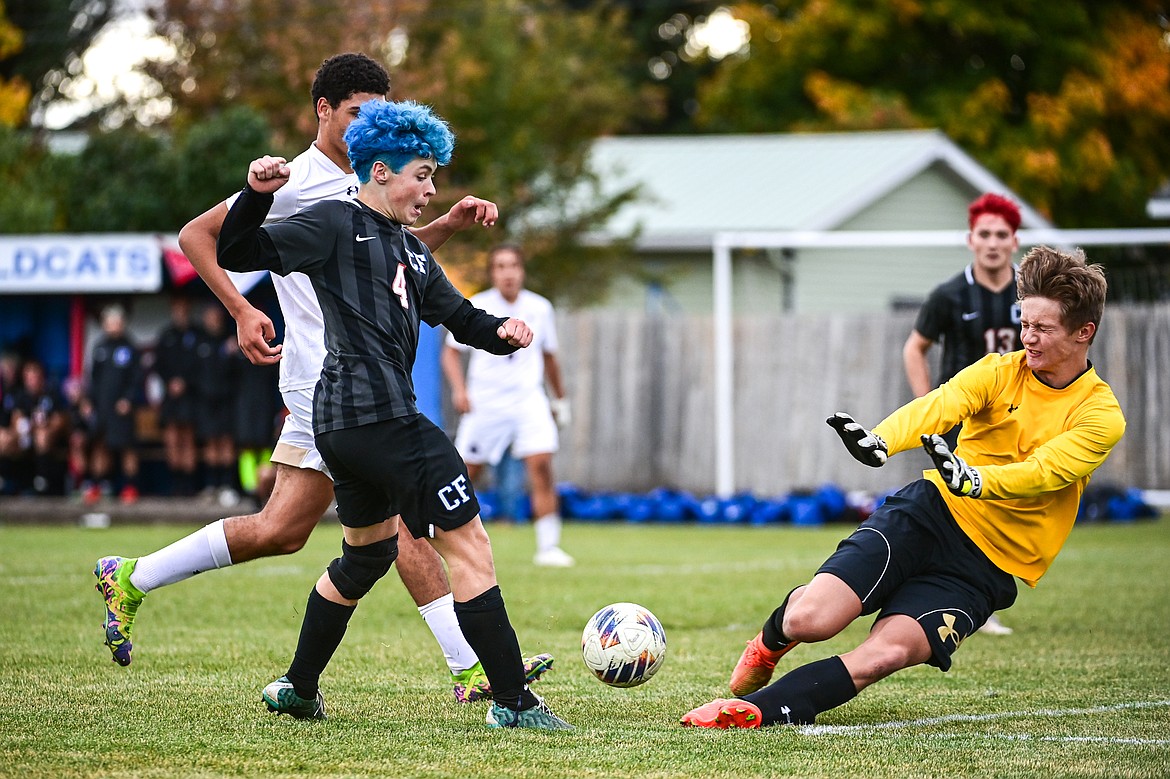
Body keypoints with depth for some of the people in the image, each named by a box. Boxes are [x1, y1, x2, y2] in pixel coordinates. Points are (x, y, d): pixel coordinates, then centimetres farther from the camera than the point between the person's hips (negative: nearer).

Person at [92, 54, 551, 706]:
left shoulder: (365, 186, 17)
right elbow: (196, 235, -5)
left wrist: (451, 223, 17)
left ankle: (131, 580, 16)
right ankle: (472, 669, -9)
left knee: (280, 530, 7)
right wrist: (242, 312, -16)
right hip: (329, 379, -9)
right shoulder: (297, 182, -8)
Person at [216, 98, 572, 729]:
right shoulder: (337, 225, -3)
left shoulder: (410, 252, 22)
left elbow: (459, 318, 24)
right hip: (380, 417, -10)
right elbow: (237, 255, -8)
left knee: (366, 554, 26)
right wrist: (257, 195, -25)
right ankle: (512, 700, -8)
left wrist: (501, 331, 3)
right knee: (469, 546, -8)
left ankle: (298, 689, 35)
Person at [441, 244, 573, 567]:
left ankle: (548, 546, -12)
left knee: (541, 466, -15)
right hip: (485, 403, -1)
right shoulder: (477, 307, -5)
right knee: (466, 473, 4)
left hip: (529, 399, 1)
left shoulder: (539, 308, 3)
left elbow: (549, 356, 18)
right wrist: (459, 389, -13)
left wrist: (560, 398, 23)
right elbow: (451, 352, 2)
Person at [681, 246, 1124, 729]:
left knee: (888, 653, -26)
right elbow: (941, 405, -17)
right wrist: (879, 441, -39)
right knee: (811, 619, -17)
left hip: (990, 565, -2)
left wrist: (977, 480, -42)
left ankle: (759, 710, -20)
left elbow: (1044, 470, -21)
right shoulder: (1000, 372, 3)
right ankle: (774, 638, 19)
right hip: (931, 510, 2)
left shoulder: (1101, 417, -4)